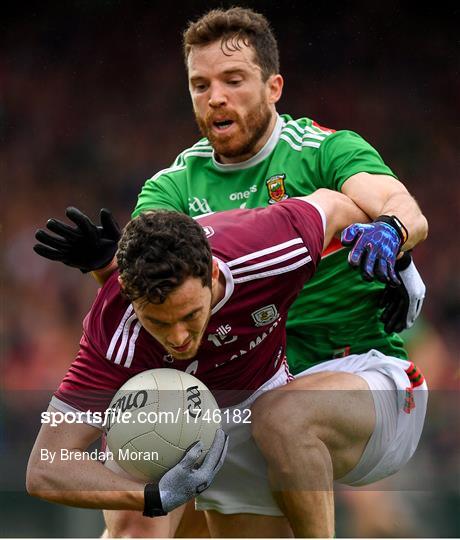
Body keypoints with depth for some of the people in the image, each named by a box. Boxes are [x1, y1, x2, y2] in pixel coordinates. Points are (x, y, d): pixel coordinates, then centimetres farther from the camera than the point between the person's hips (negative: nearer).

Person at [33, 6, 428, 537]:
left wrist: (388, 231, -48)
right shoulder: (176, 184, 6)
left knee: (282, 418, -35)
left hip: (362, 365, -5)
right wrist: (106, 260, -34)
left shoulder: (326, 150, -6)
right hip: (251, 390, 5)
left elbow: (405, 212, -23)